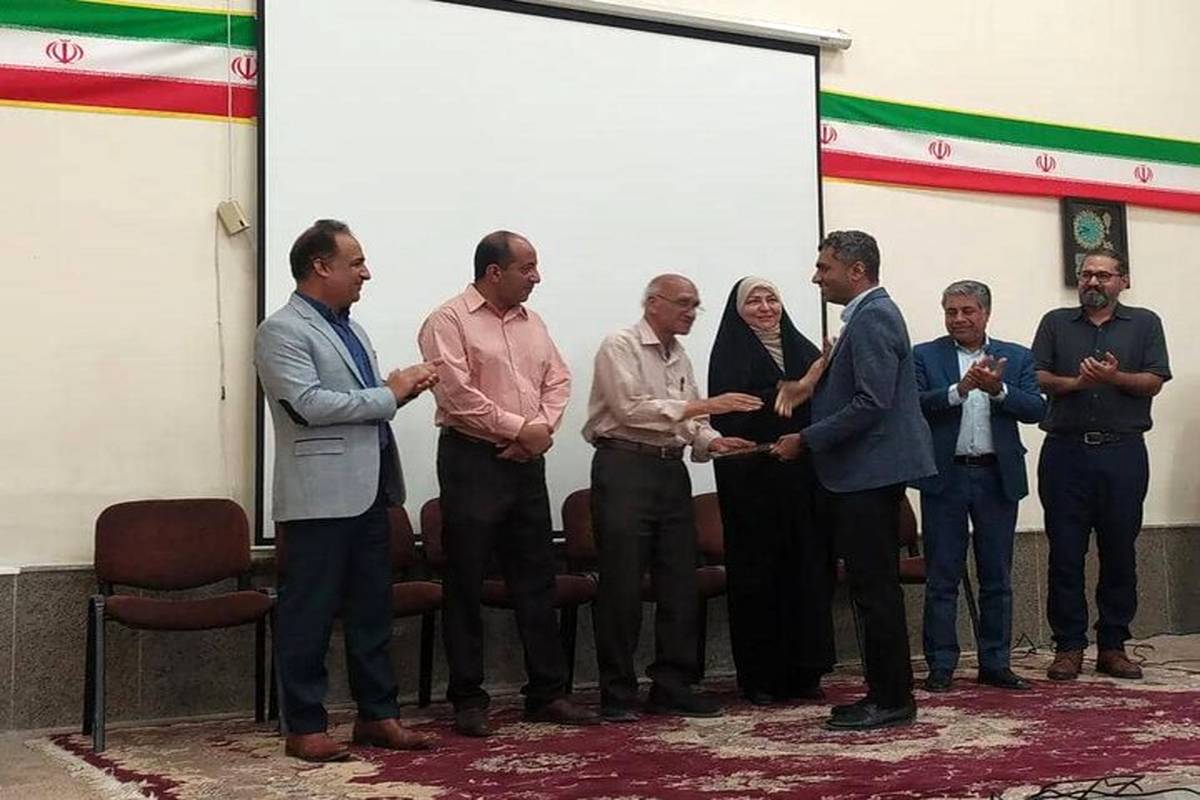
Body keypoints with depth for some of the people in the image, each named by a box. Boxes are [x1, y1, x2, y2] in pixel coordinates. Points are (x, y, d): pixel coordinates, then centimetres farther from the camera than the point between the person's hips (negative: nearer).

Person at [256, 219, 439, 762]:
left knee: (372, 609, 13)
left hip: (368, 490, 9)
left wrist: (404, 386, 5)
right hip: (321, 494, -8)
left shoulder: (351, 329, 19)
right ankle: (304, 727, 8)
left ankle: (376, 715, 22)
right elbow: (310, 404, -20)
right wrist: (388, 395, -13)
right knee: (310, 614, 0)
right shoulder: (282, 331, -8)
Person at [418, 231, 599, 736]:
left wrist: (543, 429, -6)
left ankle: (547, 692, 17)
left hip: (527, 462, 7)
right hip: (472, 461, -6)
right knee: (466, 584, 1)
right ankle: (468, 700, 9)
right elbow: (458, 395, -16)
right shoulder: (449, 322, -7)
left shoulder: (532, 323, 15)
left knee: (537, 580, 9)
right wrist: (520, 428, -12)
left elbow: (557, 380, 12)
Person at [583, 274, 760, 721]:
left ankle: (673, 687, 15)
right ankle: (617, 694, 5)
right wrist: (703, 406, -20)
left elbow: (689, 423, 18)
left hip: (671, 471, 8)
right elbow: (632, 409, -18)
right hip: (624, 469, -8)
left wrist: (715, 441, -4)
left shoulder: (680, 358, 19)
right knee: (622, 584, -4)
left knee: (680, 583, 6)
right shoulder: (620, 348, -5)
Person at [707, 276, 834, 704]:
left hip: (801, 479, 5)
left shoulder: (801, 348, 15)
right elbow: (731, 414, -15)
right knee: (757, 573, -1)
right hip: (753, 480, -4)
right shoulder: (730, 354, 0)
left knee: (808, 569, 4)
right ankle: (759, 676, 7)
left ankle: (803, 671, 13)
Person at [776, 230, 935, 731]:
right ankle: (885, 693, 19)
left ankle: (892, 700, 2)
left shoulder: (873, 317, -14)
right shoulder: (868, 314, 17)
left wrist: (807, 439, -15)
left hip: (871, 472, -10)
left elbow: (871, 403, -22)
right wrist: (809, 388, 9)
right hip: (867, 472, 10)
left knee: (875, 589, -5)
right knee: (874, 588, 13)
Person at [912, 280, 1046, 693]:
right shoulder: (925, 356, 2)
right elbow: (915, 406, -11)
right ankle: (941, 666, 11)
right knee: (942, 577, 3)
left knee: (997, 578, 9)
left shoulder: (1017, 357, 8)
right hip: (945, 477, -2)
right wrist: (959, 389, -23)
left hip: (998, 477, 2)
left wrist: (998, 389, -18)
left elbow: (1037, 409, -3)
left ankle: (996, 663, 19)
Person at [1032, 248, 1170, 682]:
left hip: (1123, 454, 0)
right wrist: (1076, 382, -14)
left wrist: (1115, 377, -17)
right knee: (1065, 553, 0)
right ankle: (1068, 647, 7)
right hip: (1066, 451, 0)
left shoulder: (1144, 324, 11)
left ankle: (1112, 646, 13)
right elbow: (1037, 378, 3)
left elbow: (1154, 381, 1)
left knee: (1120, 553, 4)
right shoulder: (1056, 323, 14)